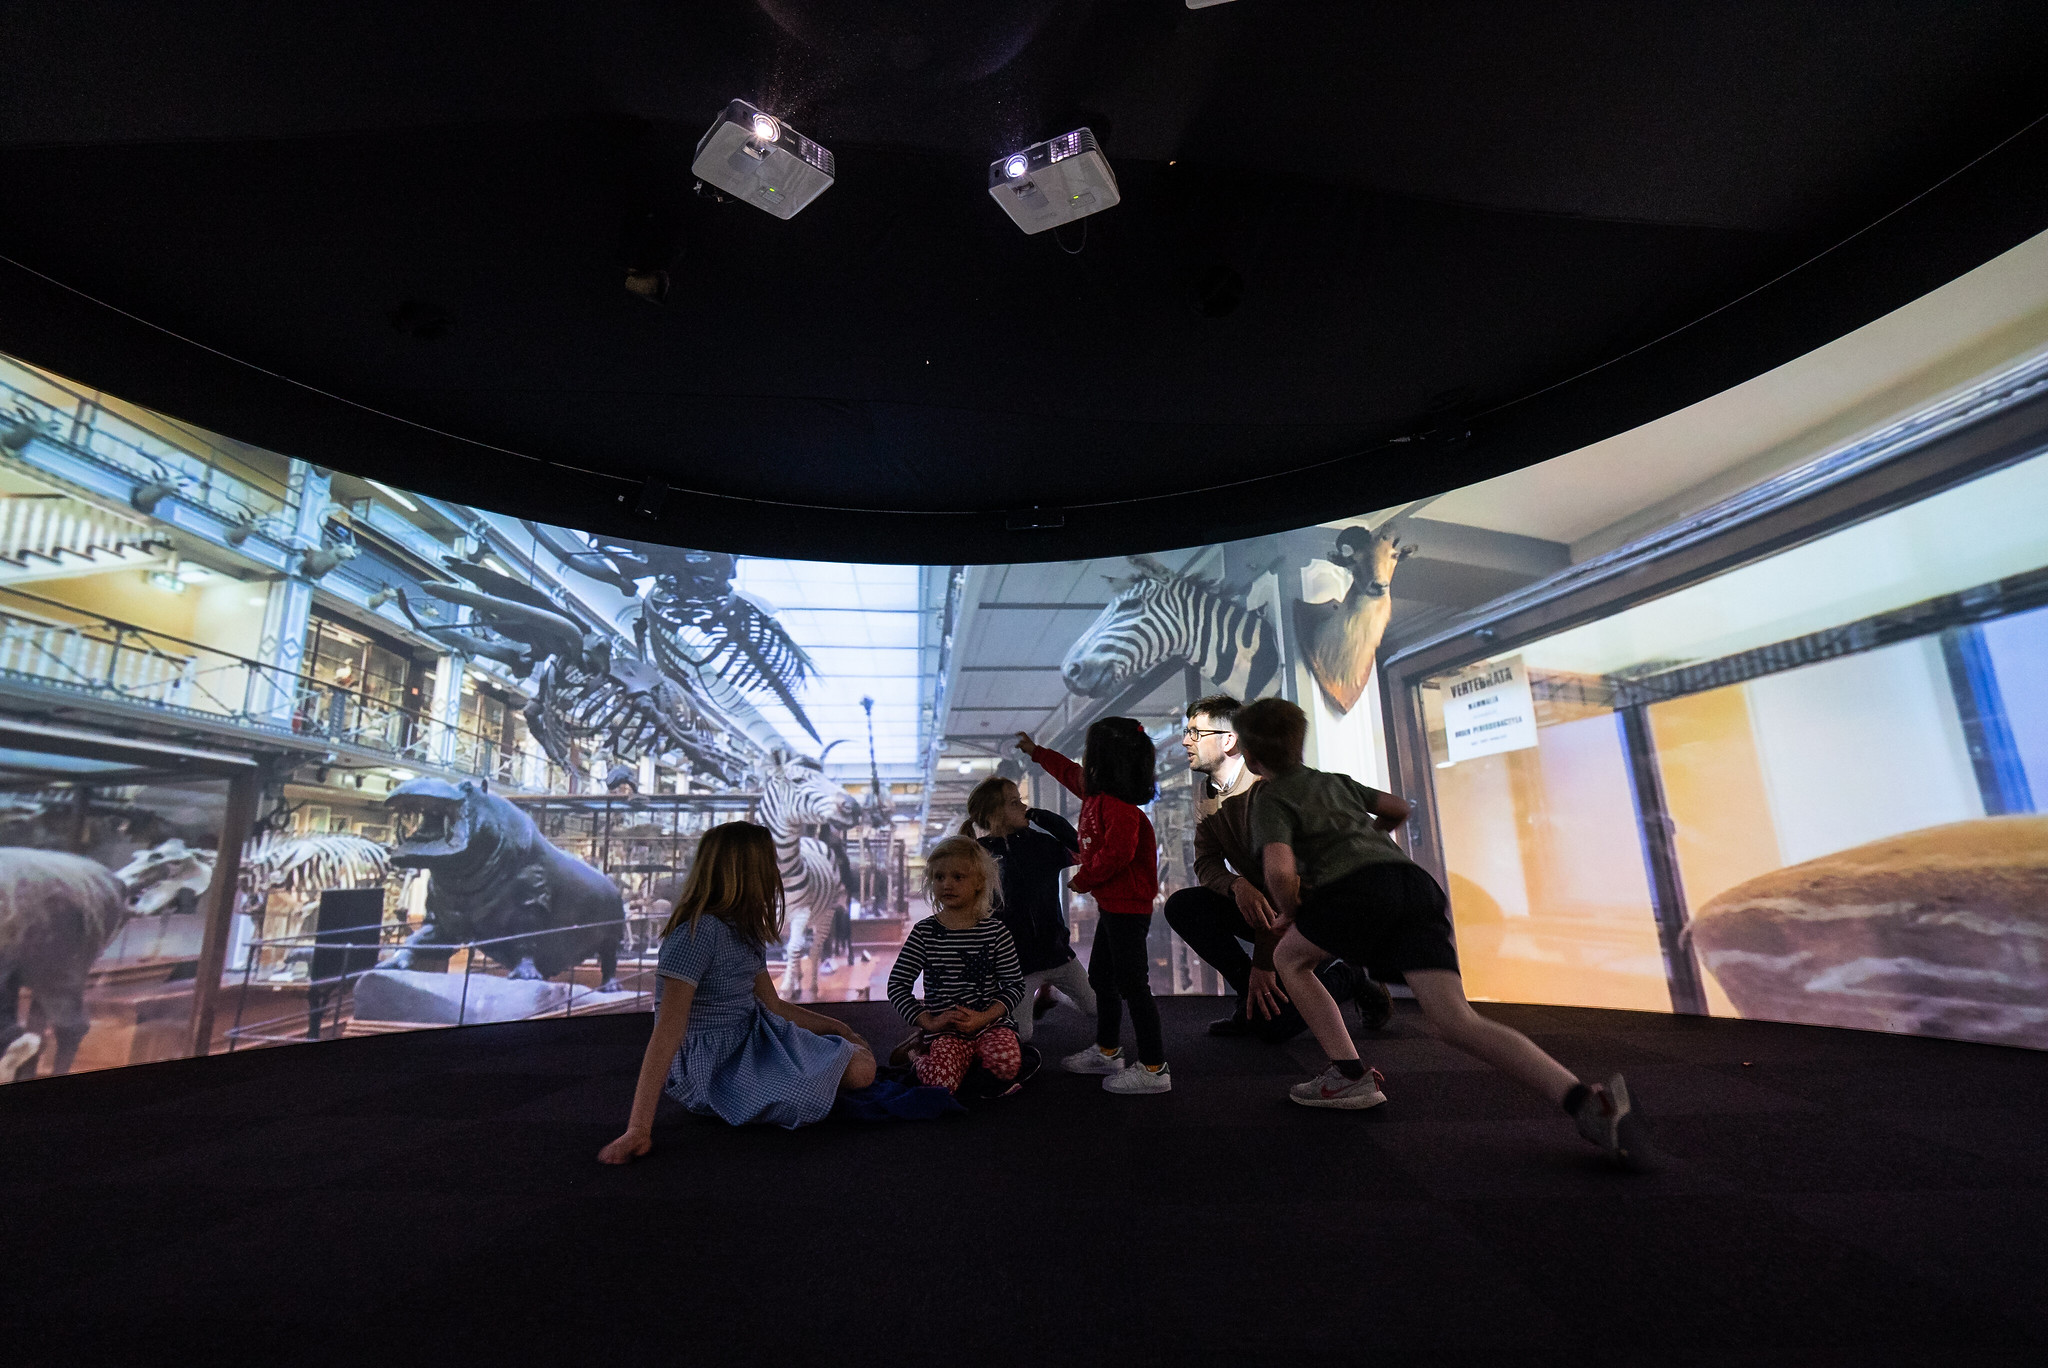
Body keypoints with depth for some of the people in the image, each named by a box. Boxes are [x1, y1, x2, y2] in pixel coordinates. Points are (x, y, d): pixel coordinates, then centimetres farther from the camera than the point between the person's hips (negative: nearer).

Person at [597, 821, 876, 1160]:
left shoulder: (746, 932, 9)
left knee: (861, 1066, -6)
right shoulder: (698, 932, -22)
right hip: (712, 1070, -8)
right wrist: (638, 1129, -30)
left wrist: (838, 1028, 16)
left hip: (750, 1041, 8)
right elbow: (668, 1032, -27)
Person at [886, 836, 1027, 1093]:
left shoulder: (996, 931, 1)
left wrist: (984, 1017, -12)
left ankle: (974, 1057, 7)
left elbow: (1015, 985, 2)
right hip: (945, 1029, 0)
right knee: (940, 1082, -25)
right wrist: (929, 1022, -8)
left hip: (991, 1021, 1)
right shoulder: (924, 932, 1)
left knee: (1006, 1064, -28)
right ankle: (919, 1055, 11)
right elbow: (897, 985, 2)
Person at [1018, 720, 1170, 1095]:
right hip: (1112, 904, 11)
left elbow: (1117, 853, -30)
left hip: (1127, 906, -11)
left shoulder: (1119, 806, -23)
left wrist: (1084, 880, -15)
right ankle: (1107, 1051, 37)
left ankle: (1154, 1068, 5)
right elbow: (1068, 772, 26)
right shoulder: (1096, 793, 8)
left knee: (1132, 984, -5)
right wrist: (1035, 751, 36)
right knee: (1101, 977, 21)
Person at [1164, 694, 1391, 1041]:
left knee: (1271, 1023, -16)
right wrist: (1237, 886, -28)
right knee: (1181, 906, -15)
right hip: (1259, 904, 7)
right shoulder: (1207, 799, 3)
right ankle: (1250, 997, 0)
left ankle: (1348, 980, 11)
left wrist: (1263, 963, -27)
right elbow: (1206, 862, -3)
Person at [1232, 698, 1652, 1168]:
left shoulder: (1269, 800, 7)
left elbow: (1280, 869, -11)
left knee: (1289, 958, 18)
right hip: (1416, 880, 7)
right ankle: (1584, 1099, -24)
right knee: (1457, 1021, -4)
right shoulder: (1333, 781, 29)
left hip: (1362, 887, -7)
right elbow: (1398, 808, 39)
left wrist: (1288, 910, 9)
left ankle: (1350, 1074, 9)